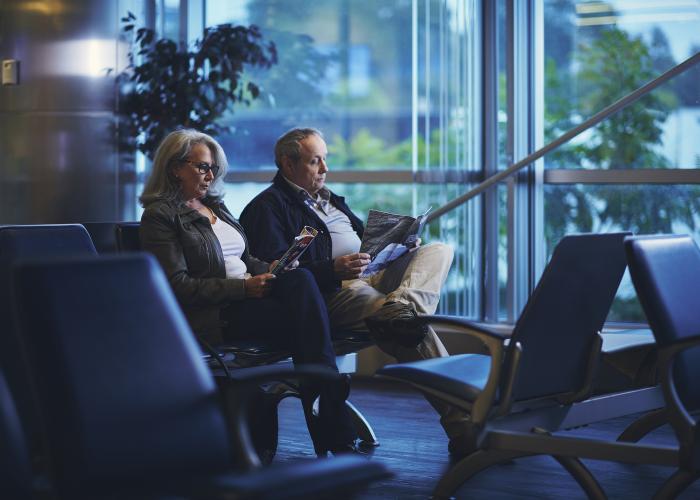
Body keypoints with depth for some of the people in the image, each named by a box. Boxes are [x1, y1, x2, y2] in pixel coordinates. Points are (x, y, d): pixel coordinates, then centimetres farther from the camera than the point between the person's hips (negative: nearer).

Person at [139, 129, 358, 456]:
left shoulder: (215, 205, 24)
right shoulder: (159, 216, -2)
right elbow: (178, 285, -12)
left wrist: (271, 269, 4)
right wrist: (243, 287, -18)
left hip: (248, 296, 7)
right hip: (211, 315, -7)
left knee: (301, 279, -26)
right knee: (306, 322, -27)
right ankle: (333, 434, -26)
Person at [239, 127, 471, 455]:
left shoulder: (329, 199, 32)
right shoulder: (268, 207, 3)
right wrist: (333, 270, -24)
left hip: (373, 275, 9)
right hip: (333, 293, -9)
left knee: (439, 249, -10)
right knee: (416, 334, -29)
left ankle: (400, 307, -42)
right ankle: (461, 425, -33)